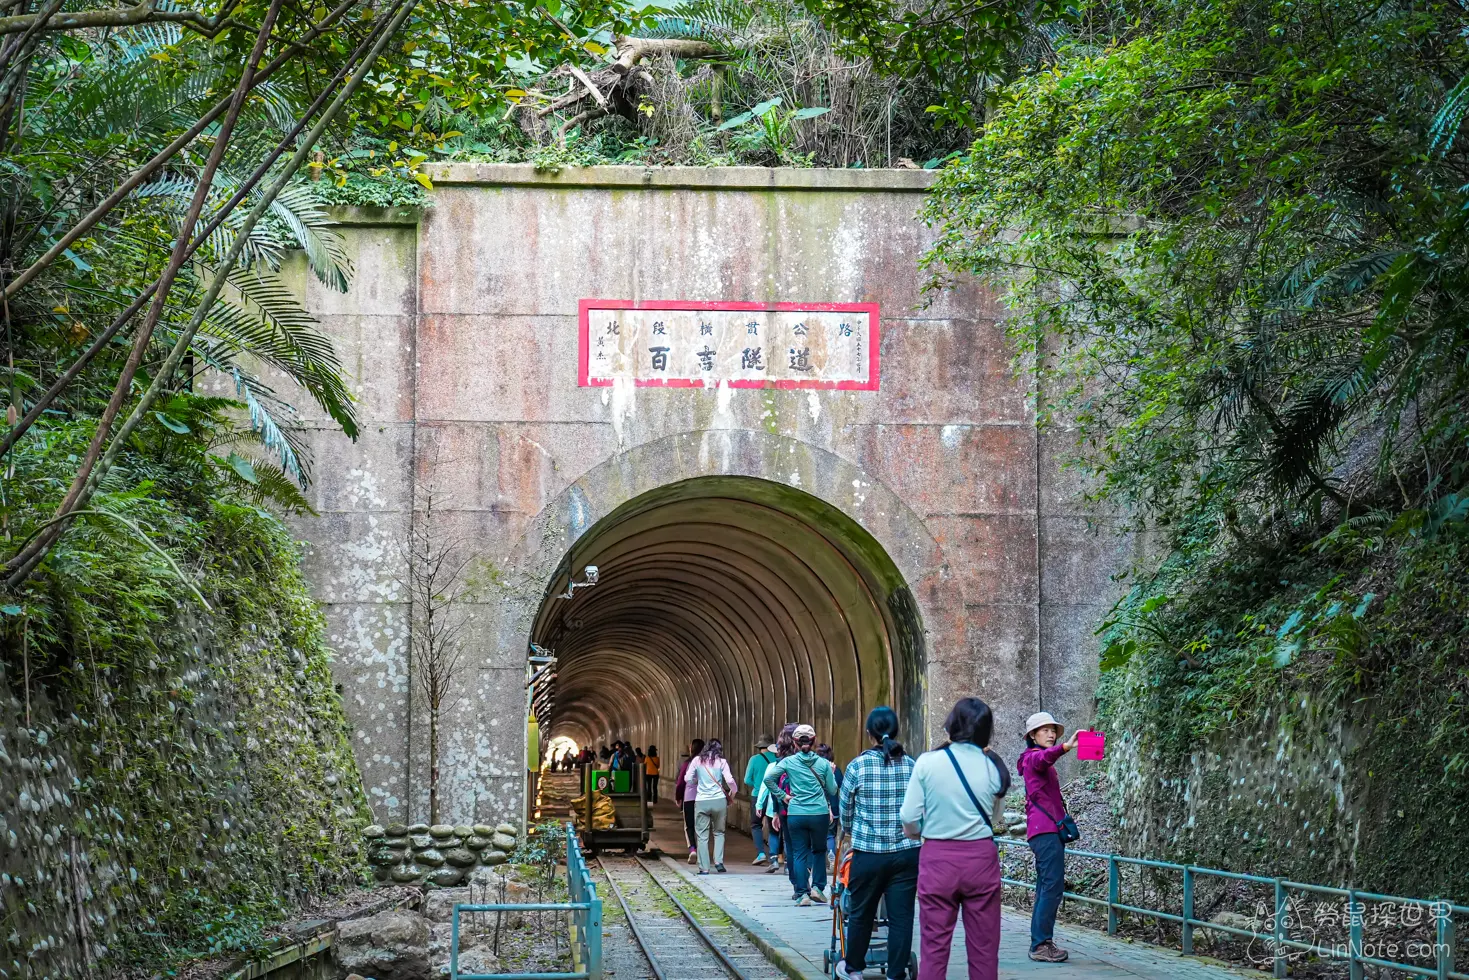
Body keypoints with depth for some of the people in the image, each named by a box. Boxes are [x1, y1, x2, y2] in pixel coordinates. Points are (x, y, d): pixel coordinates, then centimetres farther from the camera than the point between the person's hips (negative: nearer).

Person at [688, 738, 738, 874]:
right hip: (719, 800, 0)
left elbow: (688, 779, 3)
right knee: (719, 832, 18)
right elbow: (730, 781, -7)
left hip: (701, 802, 0)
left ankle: (704, 868, 2)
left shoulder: (697, 760, 3)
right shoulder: (721, 762, 0)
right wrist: (733, 791, 13)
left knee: (702, 836, 5)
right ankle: (718, 860, 2)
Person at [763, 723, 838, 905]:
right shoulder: (823, 763, 0)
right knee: (819, 850, 18)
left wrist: (782, 795, 0)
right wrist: (831, 773, 22)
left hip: (796, 814, 0)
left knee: (799, 853, 7)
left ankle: (802, 893, 3)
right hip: (819, 813, 0)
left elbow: (768, 778, -9)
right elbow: (832, 791, 6)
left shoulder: (788, 762, -2)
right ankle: (817, 887, 8)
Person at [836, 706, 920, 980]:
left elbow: (844, 809, 4)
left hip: (869, 854, -1)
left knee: (861, 913, 14)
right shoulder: (911, 765, 0)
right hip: (907, 852, 2)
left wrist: (850, 831, 25)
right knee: (901, 916, 5)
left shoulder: (858, 766, -6)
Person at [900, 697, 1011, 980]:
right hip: (981, 858, 2)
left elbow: (909, 819, -5)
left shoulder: (928, 763, -8)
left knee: (934, 947, 4)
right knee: (984, 947, 9)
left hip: (938, 858, -2)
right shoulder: (992, 767, -1)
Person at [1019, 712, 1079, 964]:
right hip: (1045, 829, -10)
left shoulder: (1045, 765, 25)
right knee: (1053, 884, -16)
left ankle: (1040, 943, 9)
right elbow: (1044, 757, -30)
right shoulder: (1032, 757, -6)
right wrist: (1066, 746, -50)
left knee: (1047, 887, 8)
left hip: (1049, 829, 10)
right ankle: (1041, 944, -18)